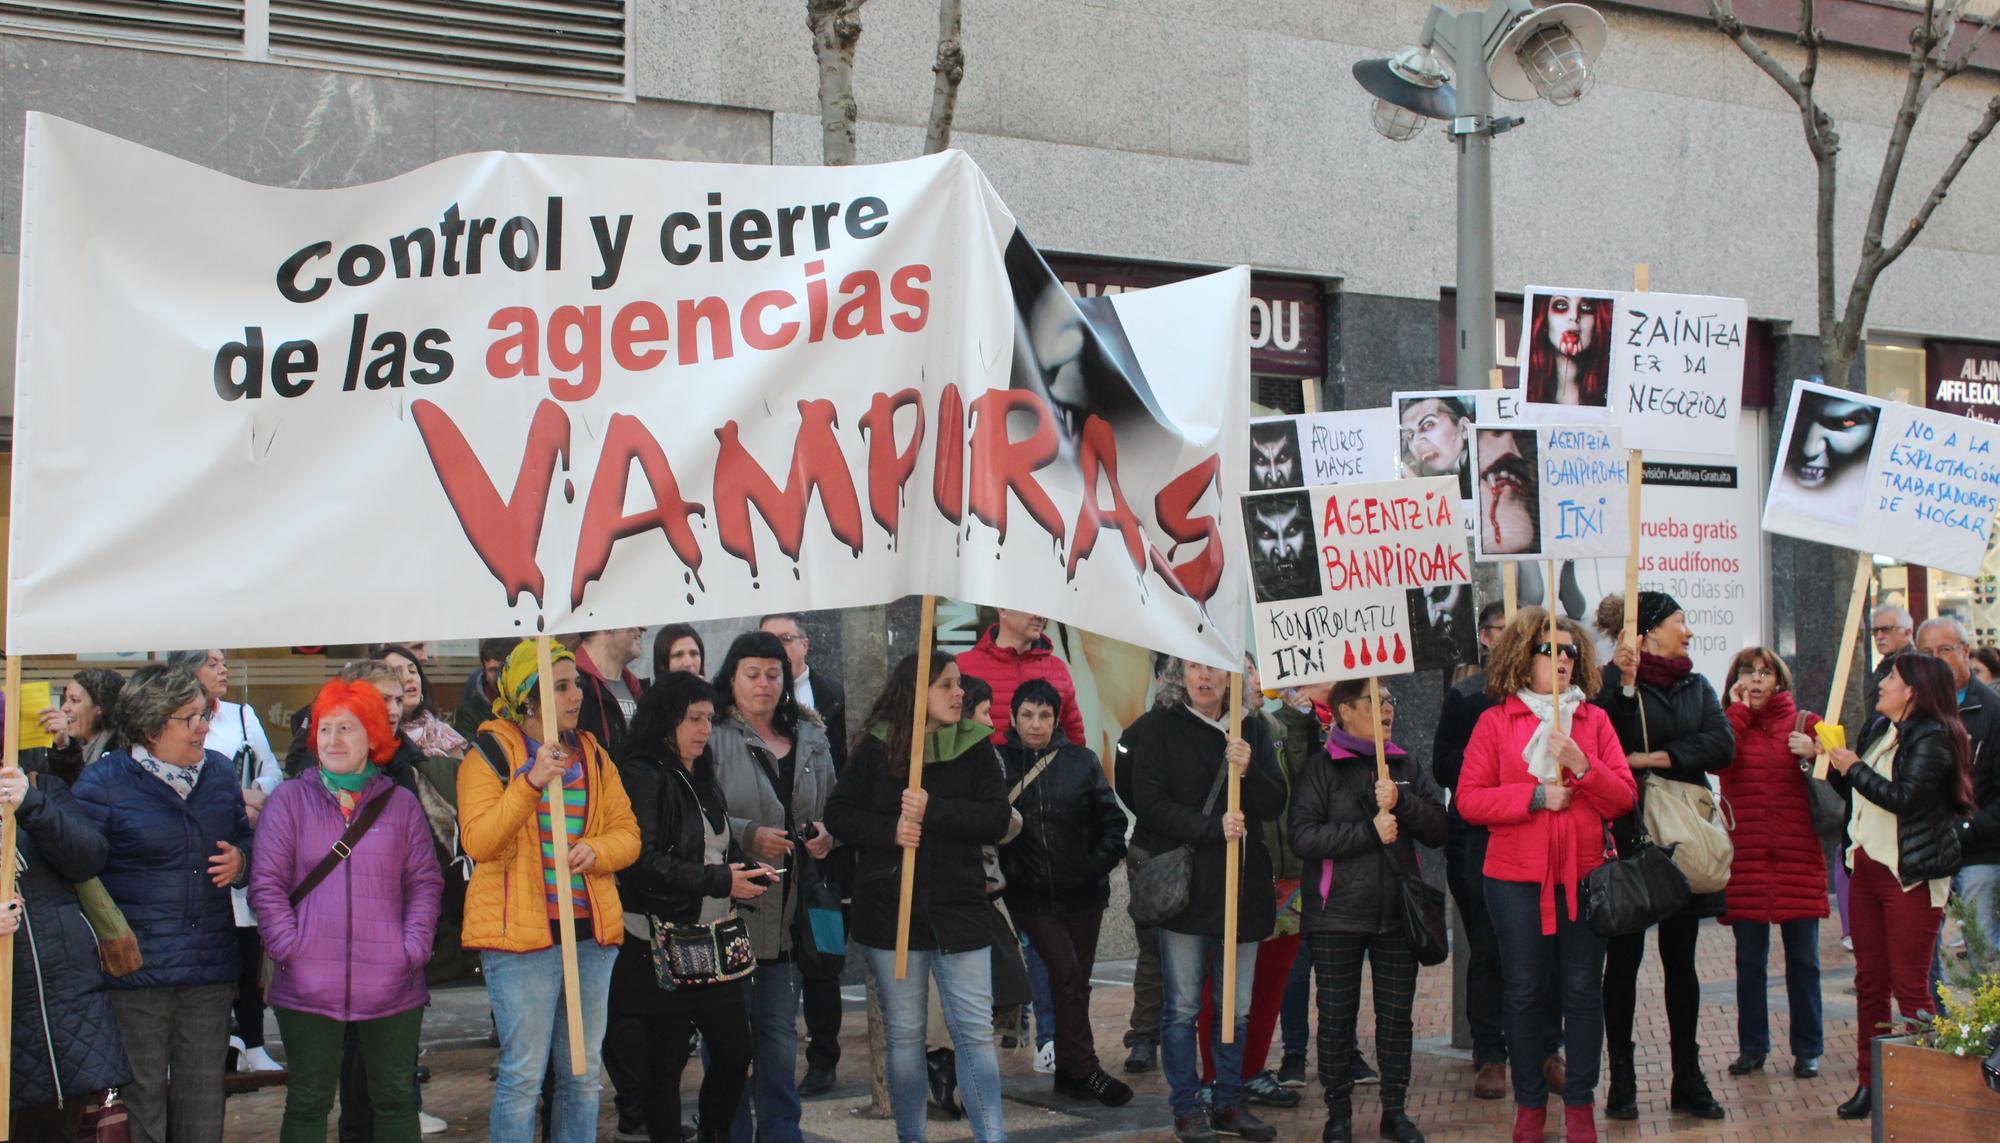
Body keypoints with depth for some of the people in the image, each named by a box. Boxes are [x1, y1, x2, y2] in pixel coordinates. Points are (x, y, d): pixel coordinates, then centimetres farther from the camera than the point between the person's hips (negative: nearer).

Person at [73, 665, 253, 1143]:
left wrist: (240, 862, 1)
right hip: (137, 969, -4)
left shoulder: (220, 772, 10)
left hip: (211, 965, 5)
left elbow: (245, 838, 23)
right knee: (141, 1096, 2)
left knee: (203, 1102, 10)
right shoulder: (103, 781, -6)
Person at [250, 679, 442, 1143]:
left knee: (396, 1099, 8)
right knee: (308, 1101, 5)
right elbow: (267, 883, 1)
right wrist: (289, 948, -10)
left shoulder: (400, 804, 9)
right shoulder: (290, 800, 5)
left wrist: (413, 948, -5)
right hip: (309, 985, -1)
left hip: (391, 985, 1)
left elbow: (425, 882, 8)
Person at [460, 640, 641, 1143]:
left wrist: (595, 851, -10)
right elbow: (477, 841, -16)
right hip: (520, 932, -6)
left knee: (583, 1073, 11)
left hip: (591, 930, 6)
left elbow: (627, 832, 12)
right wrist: (531, 782, -25)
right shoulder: (489, 755, -4)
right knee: (523, 1074, -4)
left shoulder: (592, 756, 13)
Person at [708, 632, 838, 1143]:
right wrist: (748, 836, -21)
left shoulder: (811, 741, 13)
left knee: (780, 1033, 12)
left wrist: (826, 835, 2)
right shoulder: (713, 738, -5)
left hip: (790, 910, 5)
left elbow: (832, 808, 22)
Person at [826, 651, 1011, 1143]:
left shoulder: (975, 746, 2)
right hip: (889, 909, 0)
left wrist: (933, 811, -19)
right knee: (903, 1033, 9)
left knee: (975, 1030, -2)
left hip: (958, 907, 0)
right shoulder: (876, 747, 1)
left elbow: (996, 819, -7)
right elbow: (839, 813, -1)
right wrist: (889, 830, -17)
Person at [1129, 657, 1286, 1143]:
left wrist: (1248, 771, -15)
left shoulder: (1251, 730, 10)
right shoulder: (1159, 728, -1)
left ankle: (1228, 1103, 19)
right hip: (1183, 884, -4)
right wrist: (1213, 827, -17)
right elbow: (1151, 802, -8)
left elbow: (1274, 805, 5)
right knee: (1183, 1006, 1)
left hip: (1241, 885, 4)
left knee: (1237, 1007, 8)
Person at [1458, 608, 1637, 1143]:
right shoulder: (1495, 722, 2)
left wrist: (1582, 766, -15)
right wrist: (1535, 795, -14)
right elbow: (1469, 799, -5)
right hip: (1516, 878, -1)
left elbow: (1624, 797, 1)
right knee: (1524, 992, 5)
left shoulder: (1595, 720, 8)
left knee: (1583, 991, 4)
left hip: (1585, 875, 1)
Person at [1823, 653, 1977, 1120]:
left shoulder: (1933, 737, -12)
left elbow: (1904, 798, -23)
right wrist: (1835, 765, 4)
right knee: (1869, 981, 9)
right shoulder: (1879, 730, 13)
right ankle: (1870, 1081, 15)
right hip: (1867, 867, 8)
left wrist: (1854, 768, -13)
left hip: (1911, 874, -8)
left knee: (1910, 985, -5)